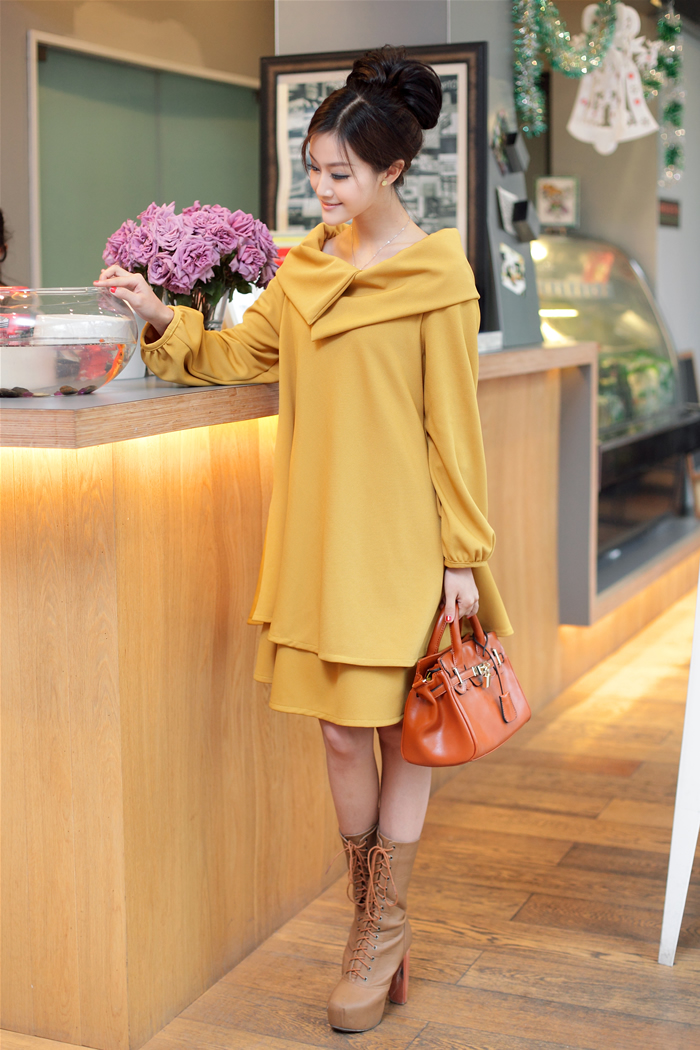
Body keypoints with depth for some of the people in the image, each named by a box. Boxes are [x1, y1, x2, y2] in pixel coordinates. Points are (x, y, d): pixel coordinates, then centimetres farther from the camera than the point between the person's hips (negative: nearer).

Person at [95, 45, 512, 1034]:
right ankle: (379, 934, 25)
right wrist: (161, 317, -4)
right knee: (341, 729, 9)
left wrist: (464, 553, -8)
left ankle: (382, 931, 20)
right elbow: (242, 352, 13)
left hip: (398, 536, -5)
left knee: (401, 728, 5)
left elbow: (453, 422, -8)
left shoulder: (435, 273, -7)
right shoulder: (308, 262, 9)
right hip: (320, 526, 6)